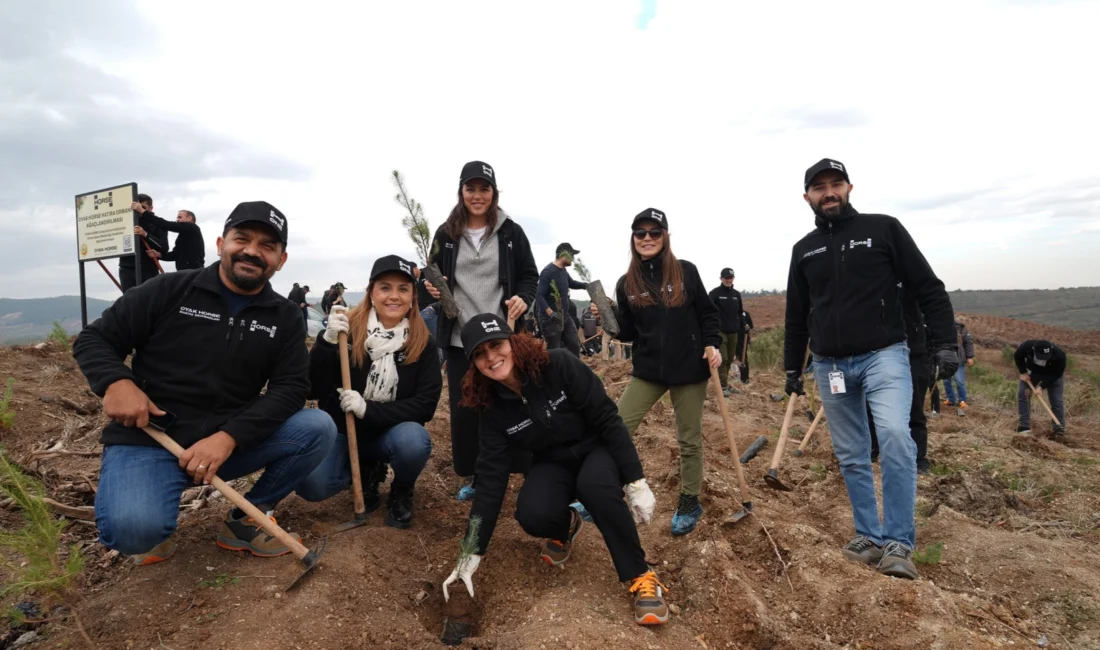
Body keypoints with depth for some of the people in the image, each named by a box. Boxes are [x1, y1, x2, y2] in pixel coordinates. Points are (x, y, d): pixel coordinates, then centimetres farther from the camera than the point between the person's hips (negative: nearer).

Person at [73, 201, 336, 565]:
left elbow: (291, 387, -7)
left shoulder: (284, 317, 2)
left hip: (230, 443, 3)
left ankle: (246, 519, 2)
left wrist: (228, 437, -21)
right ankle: (154, 525, 8)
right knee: (133, 528, -32)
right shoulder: (170, 290, -3)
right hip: (147, 439, -3)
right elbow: (94, 340, 3)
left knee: (318, 428, -18)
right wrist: (115, 382, -21)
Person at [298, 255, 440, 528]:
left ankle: (401, 493, 2)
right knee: (310, 486, -24)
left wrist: (368, 409, -26)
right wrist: (328, 341, -32)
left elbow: (426, 405, -15)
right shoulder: (348, 328, -13)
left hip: (391, 432, 0)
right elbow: (312, 391, -17)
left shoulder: (423, 343, -11)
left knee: (414, 441, -33)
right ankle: (368, 470, 10)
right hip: (342, 431, 1)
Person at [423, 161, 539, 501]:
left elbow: (529, 275, 6)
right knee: (464, 410, 7)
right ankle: (473, 476, 25)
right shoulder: (446, 234, 7)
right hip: (461, 340, 2)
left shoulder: (511, 232, 2)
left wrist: (523, 298, -14)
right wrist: (431, 288, -9)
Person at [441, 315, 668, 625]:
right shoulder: (494, 408, -13)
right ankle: (566, 527, 11)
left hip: (598, 449, -2)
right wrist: (472, 554, -17)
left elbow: (608, 419, -20)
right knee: (532, 515, -27)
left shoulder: (560, 365, -24)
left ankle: (641, 576, -16)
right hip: (554, 464, 3)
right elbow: (491, 479, -14)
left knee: (595, 484, -36)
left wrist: (635, 482, -22)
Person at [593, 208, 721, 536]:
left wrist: (712, 344, -10)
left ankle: (689, 503, 29)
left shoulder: (686, 271, -4)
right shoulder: (627, 283, 1)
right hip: (648, 370, 2)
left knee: (689, 439, 10)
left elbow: (707, 313, 4)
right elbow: (627, 333, 4)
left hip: (689, 368, -1)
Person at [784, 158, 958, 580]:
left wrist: (944, 342, -8)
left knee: (895, 436, -23)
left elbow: (929, 289, 0)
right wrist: (792, 368, 15)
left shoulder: (883, 229, 0)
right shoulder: (803, 250, 10)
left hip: (883, 355, -4)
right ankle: (870, 537, 22)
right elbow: (796, 316, 16)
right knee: (851, 457, 8)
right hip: (829, 365, 4)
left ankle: (898, 543, -9)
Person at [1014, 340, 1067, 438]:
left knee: (1056, 400, -8)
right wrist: (1023, 372, -15)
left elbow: (1056, 374, -24)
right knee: (1022, 394, -9)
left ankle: (1059, 429, 0)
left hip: (1053, 375, -1)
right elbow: (1017, 357, -12)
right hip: (1032, 371, 2)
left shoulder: (1059, 355, -37)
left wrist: (1042, 386, -30)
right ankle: (1024, 426, -4)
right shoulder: (1027, 346, -35)